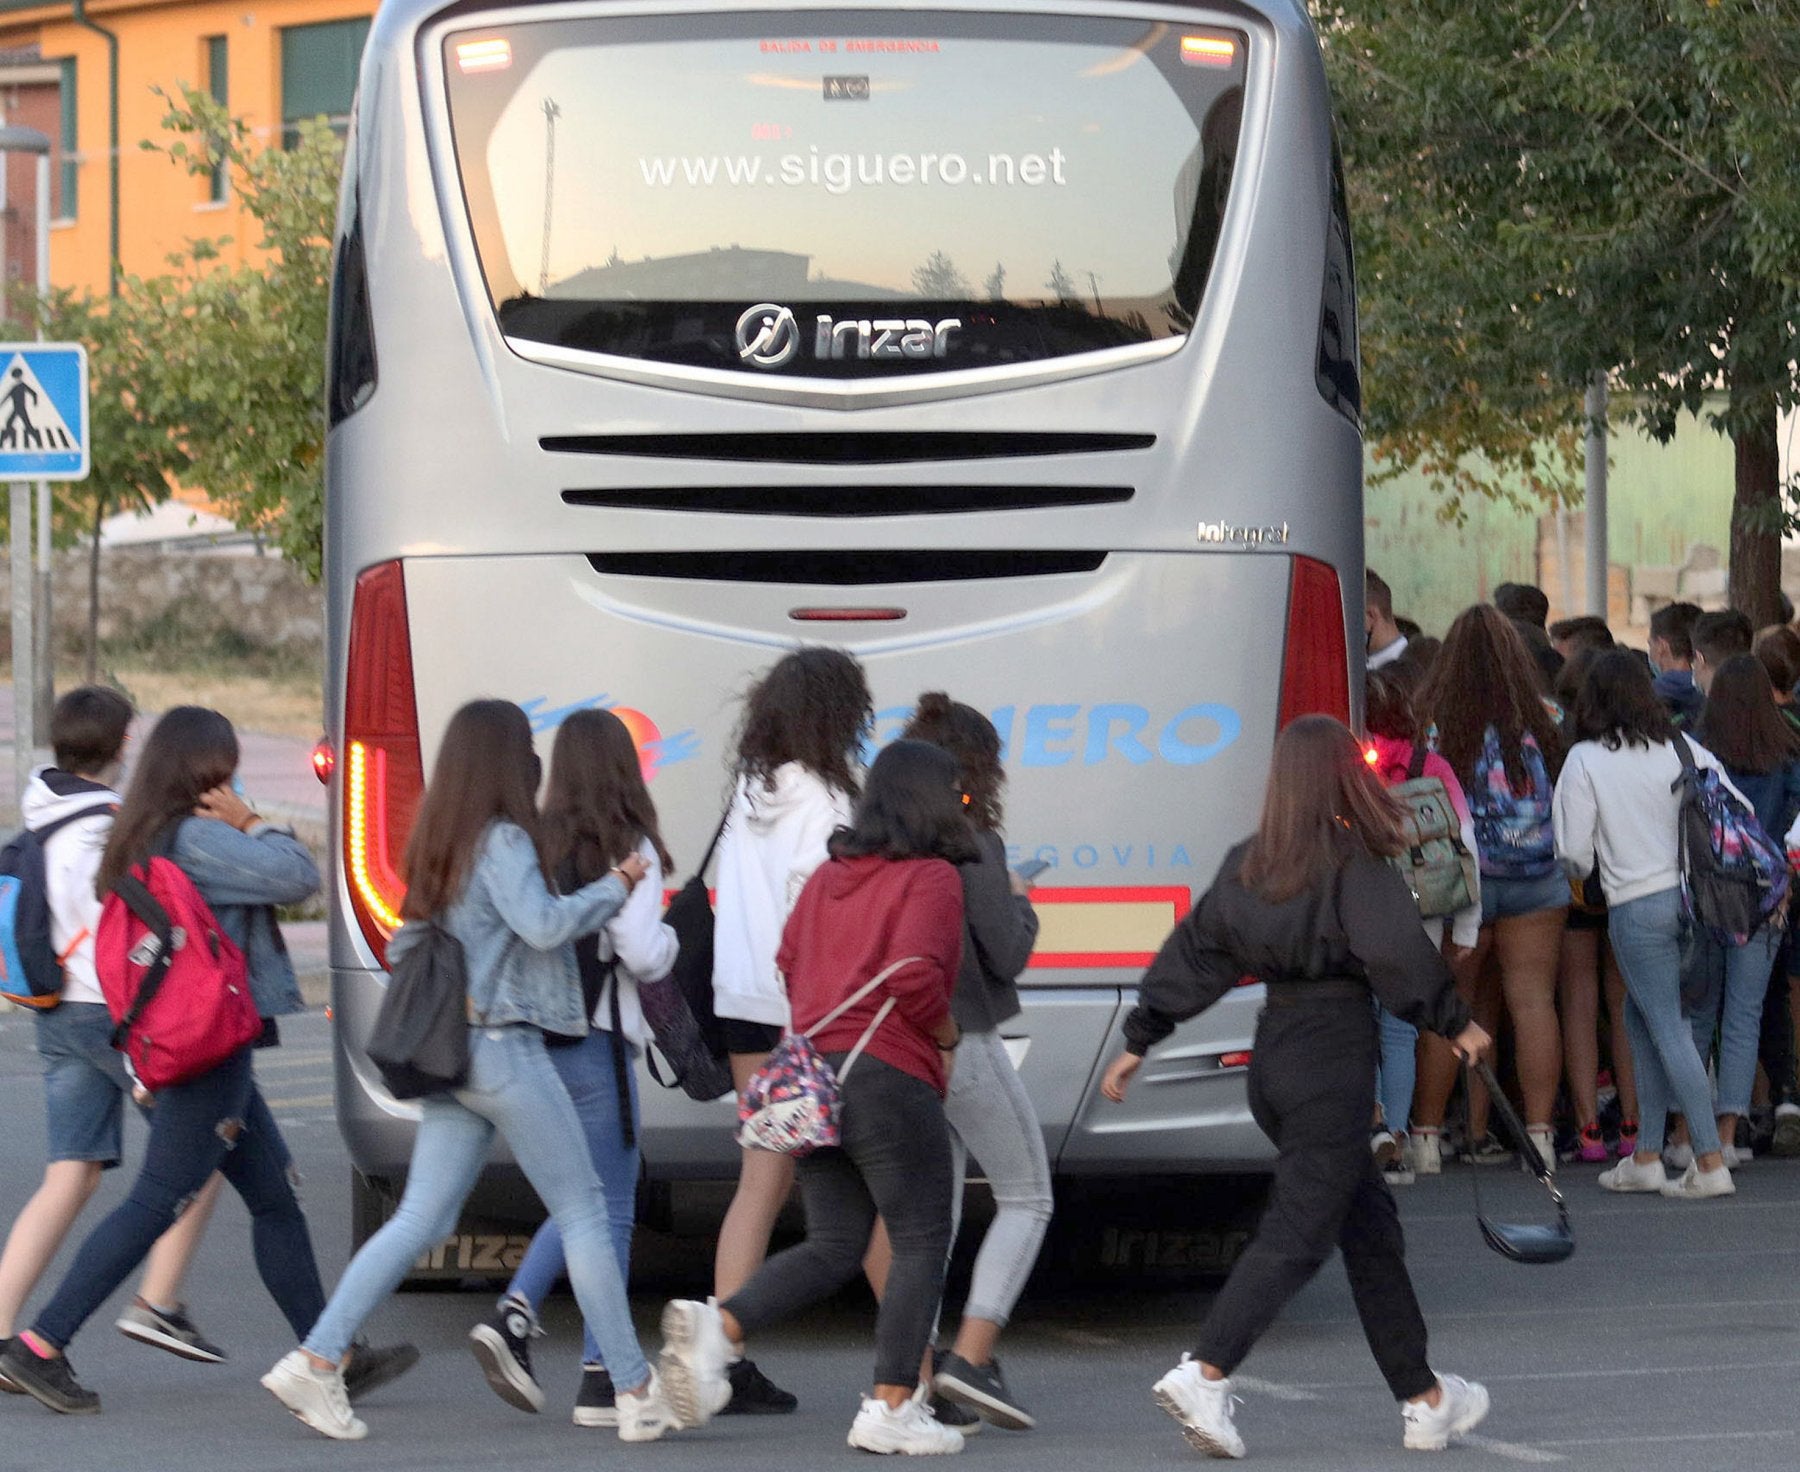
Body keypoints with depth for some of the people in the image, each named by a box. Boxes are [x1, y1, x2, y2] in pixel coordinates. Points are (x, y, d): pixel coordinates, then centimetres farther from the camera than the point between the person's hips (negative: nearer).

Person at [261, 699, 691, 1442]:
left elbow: (402, 948, 20)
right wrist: (616, 885, -13)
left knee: (419, 1220, 6)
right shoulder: (502, 842, -12)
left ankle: (315, 1360, -4)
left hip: (449, 1058, 8)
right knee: (584, 1214, -1)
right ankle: (637, 1392, 2)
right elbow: (543, 924, -25)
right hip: (505, 1048, -8)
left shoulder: (436, 847, 14)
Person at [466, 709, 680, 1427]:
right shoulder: (627, 848, -9)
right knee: (610, 1210, 3)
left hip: (529, 1037, 5)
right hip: (595, 1039, -5)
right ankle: (600, 1379, 3)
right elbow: (641, 953, -14)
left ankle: (512, 1316, 1)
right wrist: (668, 937, 7)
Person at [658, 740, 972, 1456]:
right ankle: (892, 1407, -3)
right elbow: (914, 977, -20)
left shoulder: (829, 876, 16)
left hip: (812, 1069, 8)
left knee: (833, 1247, 12)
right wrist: (946, 1035, -3)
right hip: (889, 1076, -8)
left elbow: (789, 962, 17)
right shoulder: (930, 878, -8)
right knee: (921, 1245, 2)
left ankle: (717, 1324, -10)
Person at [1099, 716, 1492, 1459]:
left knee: (1369, 1221, 16)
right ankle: (1203, 1374, -23)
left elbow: (1191, 953, 11)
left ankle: (1425, 1398, 21)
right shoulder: (1354, 864, -10)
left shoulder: (1248, 864, 8)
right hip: (1335, 1056, -7)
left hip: (1272, 1052, 7)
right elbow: (1399, 954, -18)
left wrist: (1138, 1042, 16)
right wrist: (1456, 1023, -6)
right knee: (1300, 1231, -8)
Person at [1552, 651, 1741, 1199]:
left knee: (1669, 1030, -3)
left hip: (1637, 905, -5)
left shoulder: (1585, 760, -7)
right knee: (1642, 1017, 18)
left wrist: (1583, 871, 18)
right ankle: (1646, 1157, 19)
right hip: (1693, 897, 5)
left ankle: (1710, 1162, -9)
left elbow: (1574, 853, -5)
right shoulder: (1682, 747, 5)